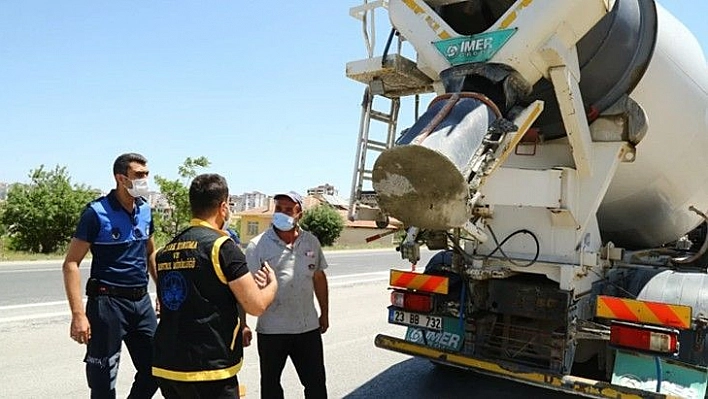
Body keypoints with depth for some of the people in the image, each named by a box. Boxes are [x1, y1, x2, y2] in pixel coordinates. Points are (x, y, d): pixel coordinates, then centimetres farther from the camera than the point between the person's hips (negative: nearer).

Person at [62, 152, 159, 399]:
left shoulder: (145, 210, 6)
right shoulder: (97, 213, -11)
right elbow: (71, 264, -13)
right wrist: (78, 314, -20)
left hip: (142, 301, 6)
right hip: (108, 302, -6)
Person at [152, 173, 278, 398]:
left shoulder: (167, 250, 9)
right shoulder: (222, 246, -12)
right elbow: (256, 306, -11)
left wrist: (249, 283, 17)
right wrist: (273, 283, 10)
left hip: (165, 366, 7)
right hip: (206, 371, -7)